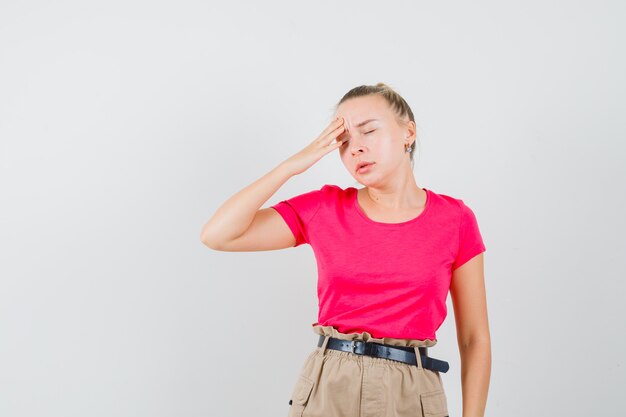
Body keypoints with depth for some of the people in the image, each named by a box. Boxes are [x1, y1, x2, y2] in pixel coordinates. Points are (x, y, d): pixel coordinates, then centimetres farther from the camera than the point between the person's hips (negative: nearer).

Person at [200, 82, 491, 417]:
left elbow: (475, 339, 2)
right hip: (326, 390, 1)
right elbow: (216, 235, -7)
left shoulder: (454, 219, -1)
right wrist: (294, 163, -10)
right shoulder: (324, 208, 1)